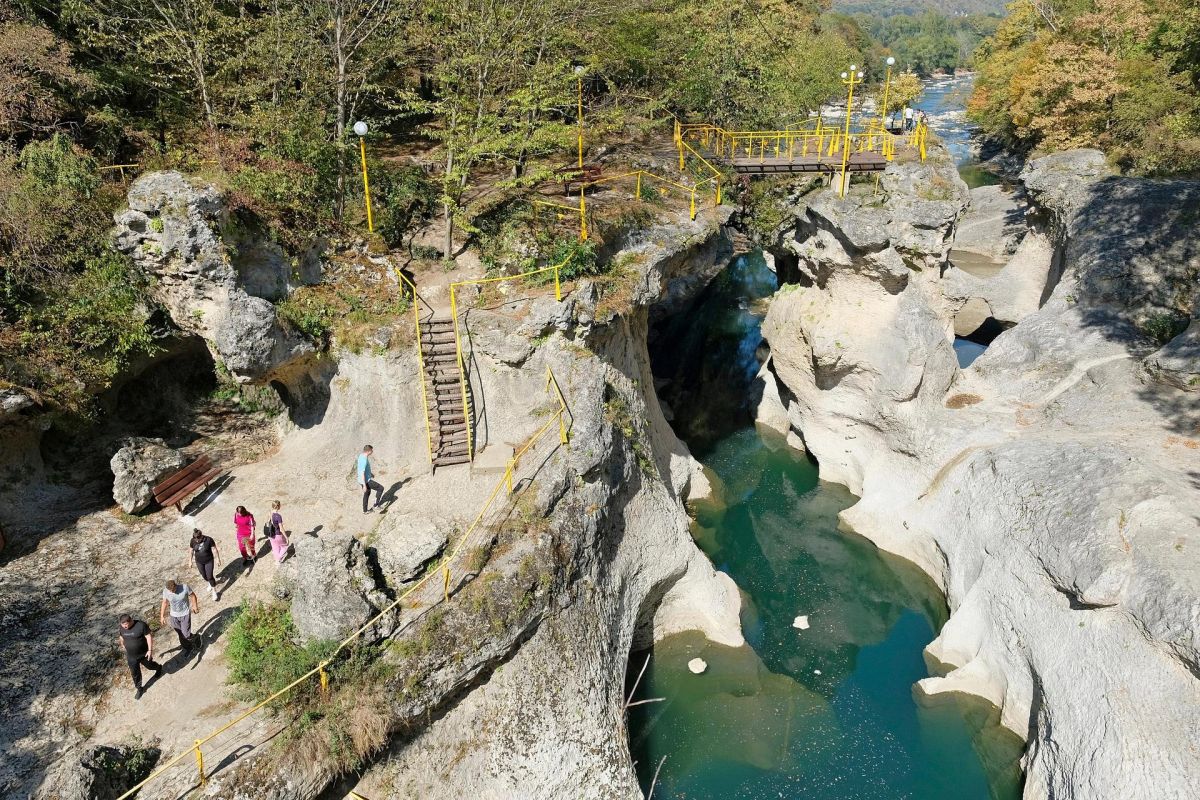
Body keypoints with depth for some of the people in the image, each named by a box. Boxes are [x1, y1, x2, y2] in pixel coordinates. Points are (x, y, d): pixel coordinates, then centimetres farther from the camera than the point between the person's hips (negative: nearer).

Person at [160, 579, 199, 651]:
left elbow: (192, 595, -7)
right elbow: (164, 602, 0)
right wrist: (162, 616, 3)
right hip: (174, 615, 3)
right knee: (180, 634, 13)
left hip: (185, 614, -3)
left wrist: (195, 606, 2)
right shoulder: (165, 591, -16)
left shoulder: (185, 587, -24)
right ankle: (187, 648, 37)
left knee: (186, 635, -5)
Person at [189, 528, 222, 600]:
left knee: (209, 577, -4)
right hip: (199, 562, 3)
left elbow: (214, 549, -13)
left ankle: (214, 592, 14)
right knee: (204, 576, 16)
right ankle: (210, 584, 49)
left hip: (209, 561, -3)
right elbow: (191, 551, 1)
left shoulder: (208, 539, -24)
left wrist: (218, 559, -7)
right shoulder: (193, 540, -15)